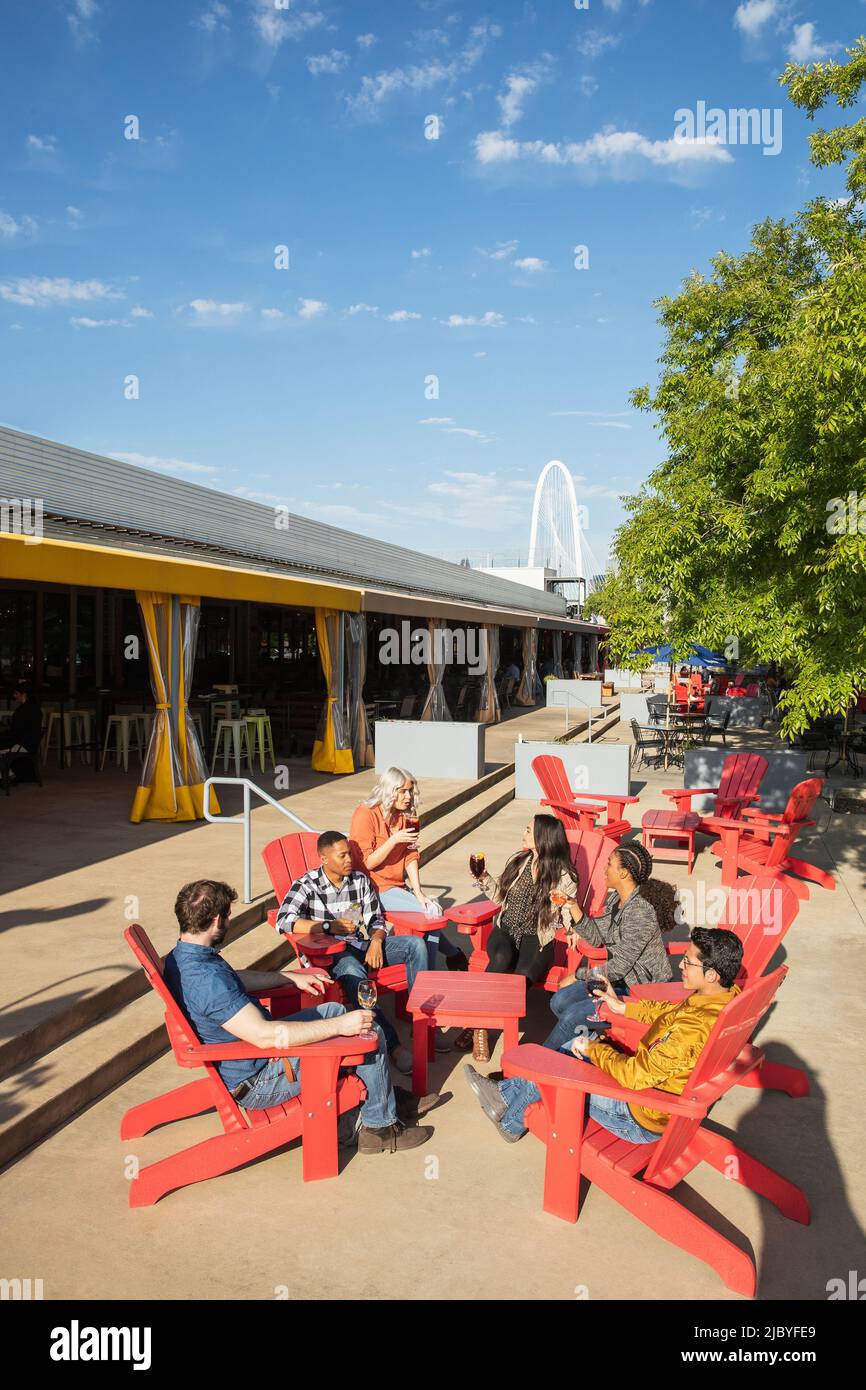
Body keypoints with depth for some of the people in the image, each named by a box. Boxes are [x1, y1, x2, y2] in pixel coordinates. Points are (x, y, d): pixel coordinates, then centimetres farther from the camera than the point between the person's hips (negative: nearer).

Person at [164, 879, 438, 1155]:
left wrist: (292, 976, 18)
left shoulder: (180, 957, 0)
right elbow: (264, 1035, -38)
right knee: (369, 1034, -7)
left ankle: (386, 1096, 30)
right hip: (258, 1083, -10)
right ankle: (380, 1126, 13)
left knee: (334, 1011, 20)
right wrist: (339, 1025, -31)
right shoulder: (207, 978, -34)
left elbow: (236, 979, 20)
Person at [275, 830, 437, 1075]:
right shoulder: (307, 885, -6)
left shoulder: (360, 879, 9)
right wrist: (329, 926, -24)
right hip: (332, 953, -5)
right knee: (353, 972, -40)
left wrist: (376, 942, -12)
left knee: (416, 944, -16)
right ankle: (392, 1045, -40)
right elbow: (283, 920, -20)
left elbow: (377, 920, 11)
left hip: (366, 945, 5)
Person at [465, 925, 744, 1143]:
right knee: (580, 1042, 15)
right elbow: (672, 1011, 13)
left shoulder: (694, 1029, -37)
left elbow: (636, 1075, -31)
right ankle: (505, 1093, 26)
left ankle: (511, 1121, 31)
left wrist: (592, 1049, -15)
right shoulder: (727, 996, -8)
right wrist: (623, 1007, 13)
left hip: (644, 1120, -9)